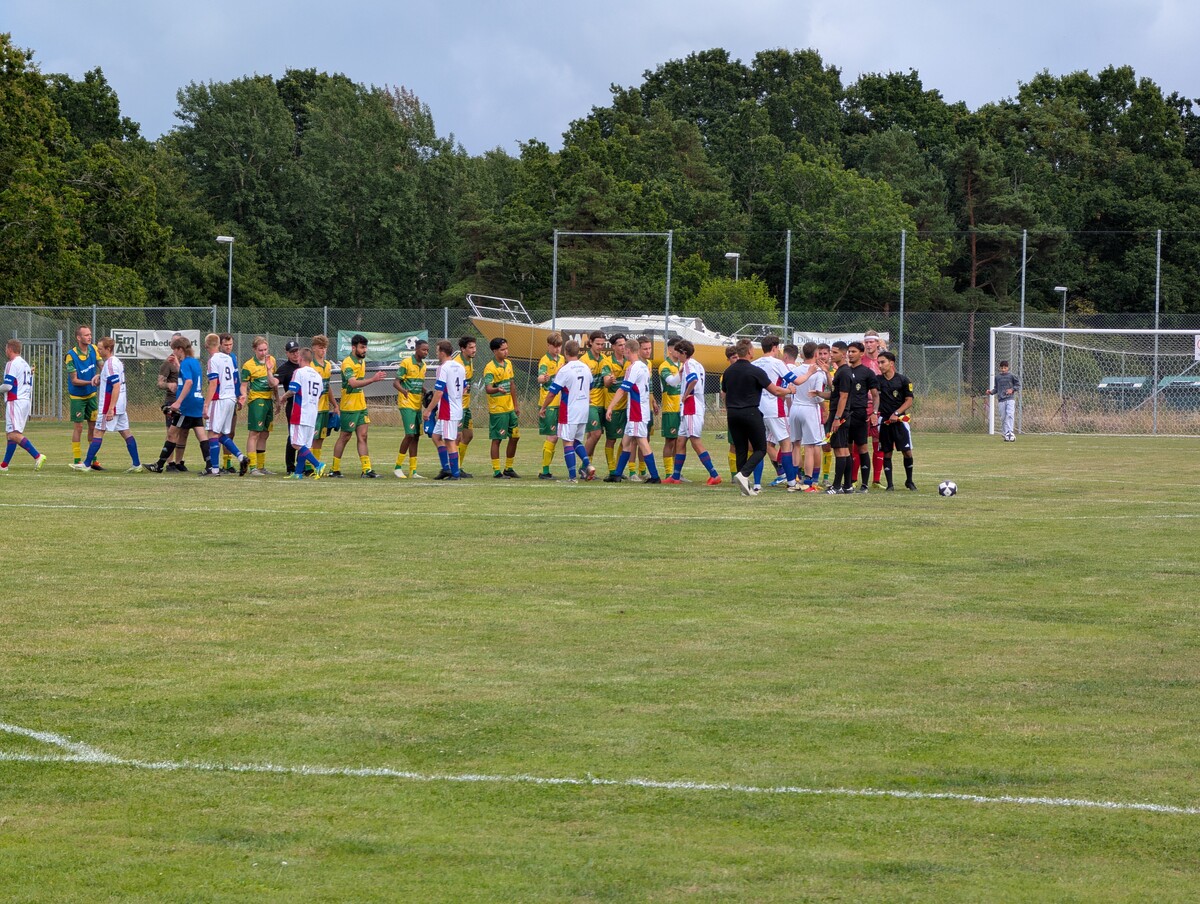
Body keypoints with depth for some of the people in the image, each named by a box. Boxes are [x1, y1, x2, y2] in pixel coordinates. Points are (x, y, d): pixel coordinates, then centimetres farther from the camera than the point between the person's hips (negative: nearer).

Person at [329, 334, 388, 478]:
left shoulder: (362, 361, 11)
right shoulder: (347, 363, -17)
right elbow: (353, 383, -31)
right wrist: (373, 379, -39)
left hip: (361, 406, 8)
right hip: (349, 407, -8)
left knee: (362, 436, 2)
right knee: (344, 437, 1)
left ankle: (366, 470, -1)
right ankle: (335, 470, 11)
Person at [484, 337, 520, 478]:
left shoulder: (508, 364, 10)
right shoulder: (490, 368, -15)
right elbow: (488, 388, -26)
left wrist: (516, 405, 18)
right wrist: (498, 389, -48)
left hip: (510, 408, 8)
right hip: (497, 410, -8)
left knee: (514, 437, 11)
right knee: (497, 439, -3)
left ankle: (508, 469, 22)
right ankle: (496, 471, 2)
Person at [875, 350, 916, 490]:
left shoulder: (903, 380, 0)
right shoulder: (877, 380, 5)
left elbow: (909, 401, 0)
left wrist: (896, 413, -10)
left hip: (899, 420, -1)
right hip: (884, 420, 1)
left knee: (907, 451, -5)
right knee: (887, 453, 1)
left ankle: (909, 481, 13)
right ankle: (889, 484, 7)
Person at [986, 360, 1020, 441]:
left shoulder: (1012, 376, 3)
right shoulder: (997, 377, 11)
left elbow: (1018, 385, 7)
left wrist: (1012, 389, -8)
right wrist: (991, 392, -1)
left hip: (1010, 398, -3)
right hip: (1001, 400, 3)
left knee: (1009, 415, -17)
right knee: (1003, 418, 2)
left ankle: (1010, 433, -19)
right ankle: (1006, 434, 9)